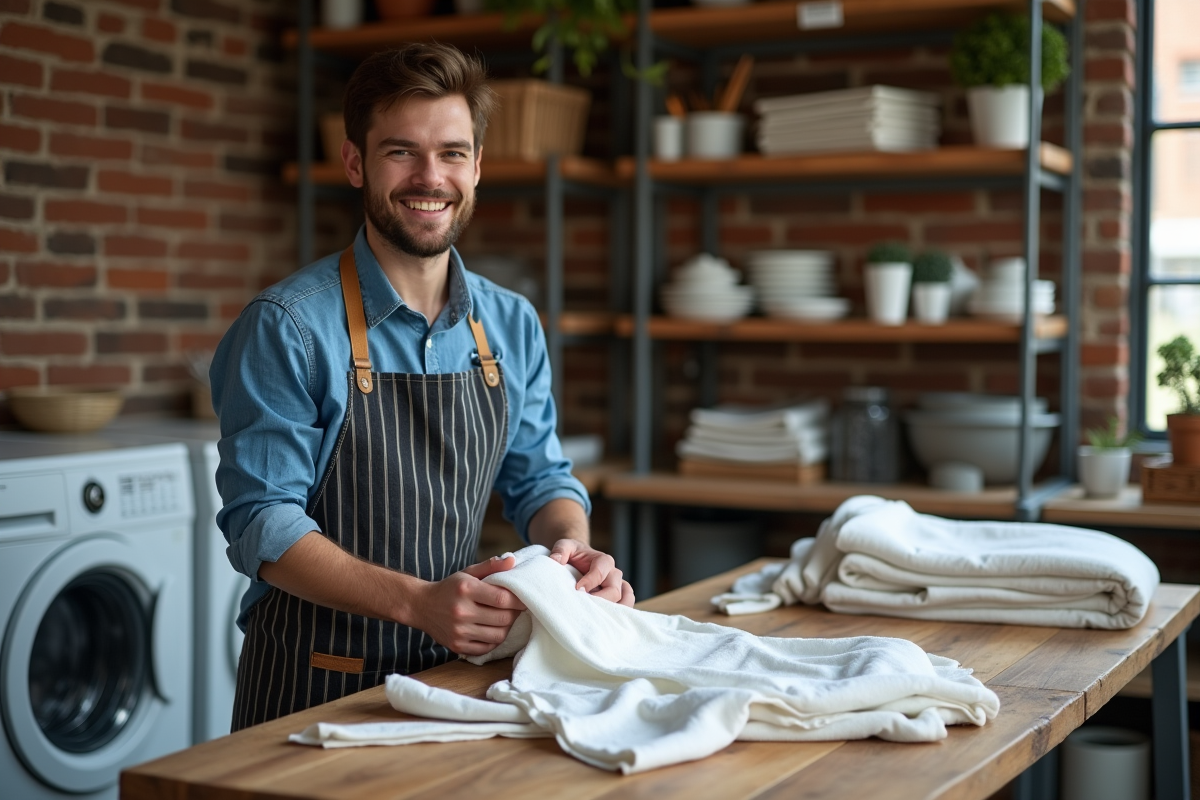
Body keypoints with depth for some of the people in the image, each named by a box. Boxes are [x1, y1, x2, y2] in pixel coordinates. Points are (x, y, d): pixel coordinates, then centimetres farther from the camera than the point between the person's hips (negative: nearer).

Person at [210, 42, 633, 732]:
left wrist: (573, 549, -11)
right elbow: (264, 523, -15)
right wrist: (418, 601, -28)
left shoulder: (514, 325, 5)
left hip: (456, 672, 5)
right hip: (314, 686, -4)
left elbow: (538, 477, 12)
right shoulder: (288, 327, -12)